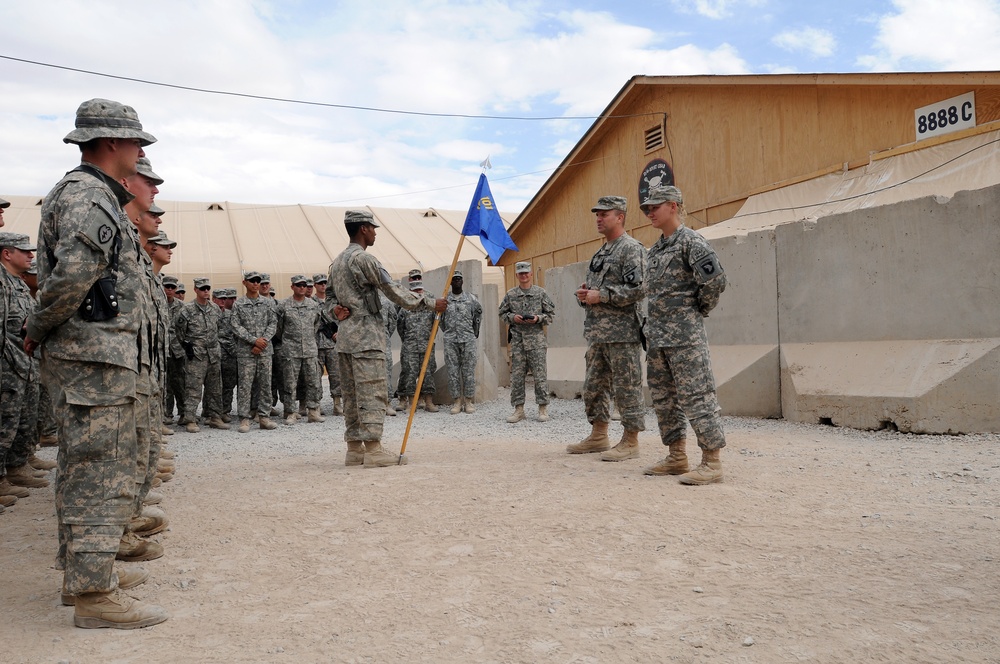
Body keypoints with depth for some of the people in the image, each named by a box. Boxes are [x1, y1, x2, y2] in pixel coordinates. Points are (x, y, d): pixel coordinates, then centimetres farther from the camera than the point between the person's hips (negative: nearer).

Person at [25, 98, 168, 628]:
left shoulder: (82, 193, 20)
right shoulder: (90, 196, -15)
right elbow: (74, 272, -29)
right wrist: (39, 329, -15)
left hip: (84, 356, 11)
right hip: (96, 357, -11)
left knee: (81, 470, 18)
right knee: (100, 474, -6)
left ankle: (83, 569, 30)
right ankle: (95, 595, 0)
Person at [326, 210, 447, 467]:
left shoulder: (336, 262, 18)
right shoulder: (364, 258, -11)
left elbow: (330, 295, 24)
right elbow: (394, 292, -13)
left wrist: (335, 309, 3)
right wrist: (431, 303, -8)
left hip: (345, 335, 9)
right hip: (366, 335, -9)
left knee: (351, 393, 9)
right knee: (372, 392, -8)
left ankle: (354, 449, 13)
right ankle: (373, 450, -10)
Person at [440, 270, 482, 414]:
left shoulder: (471, 299, 5)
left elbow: (478, 315, 17)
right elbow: (440, 318, 18)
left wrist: (475, 332, 19)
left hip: (468, 339, -1)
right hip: (450, 341, 1)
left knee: (468, 372, -1)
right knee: (453, 372, 1)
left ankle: (469, 401, 5)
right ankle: (456, 401, 6)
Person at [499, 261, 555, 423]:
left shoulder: (541, 293, 4)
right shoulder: (510, 294, 9)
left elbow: (551, 314, 5)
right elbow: (502, 313, 14)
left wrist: (538, 318, -11)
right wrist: (513, 317, -5)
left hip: (536, 338, -2)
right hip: (517, 338, 2)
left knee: (540, 374, -2)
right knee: (516, 375, 2)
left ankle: (543, 409, 5)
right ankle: (519, 410, 9)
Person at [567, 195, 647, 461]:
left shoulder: (632, 249, -8)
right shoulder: (600, 252, 20)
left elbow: (638, 288, -19)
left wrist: (600, 295, -17)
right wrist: (584, 294, 4)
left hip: (622, 332, -10)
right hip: (597, 332, 10)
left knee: (626, 387, -4)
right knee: (593, 386, 14)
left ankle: (630, 442, 4)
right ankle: (598, 436, 25)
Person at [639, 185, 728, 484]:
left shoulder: (691, 241, -9)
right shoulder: (654, 250, 17)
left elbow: (715, 280, -19)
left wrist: (699, 309, -6)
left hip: (685, 335, -9)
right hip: (657, 334, 9)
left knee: (695, 395, -8)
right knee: (663, 397, 12)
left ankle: (711, 462, -2)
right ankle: (676, 457, 22)